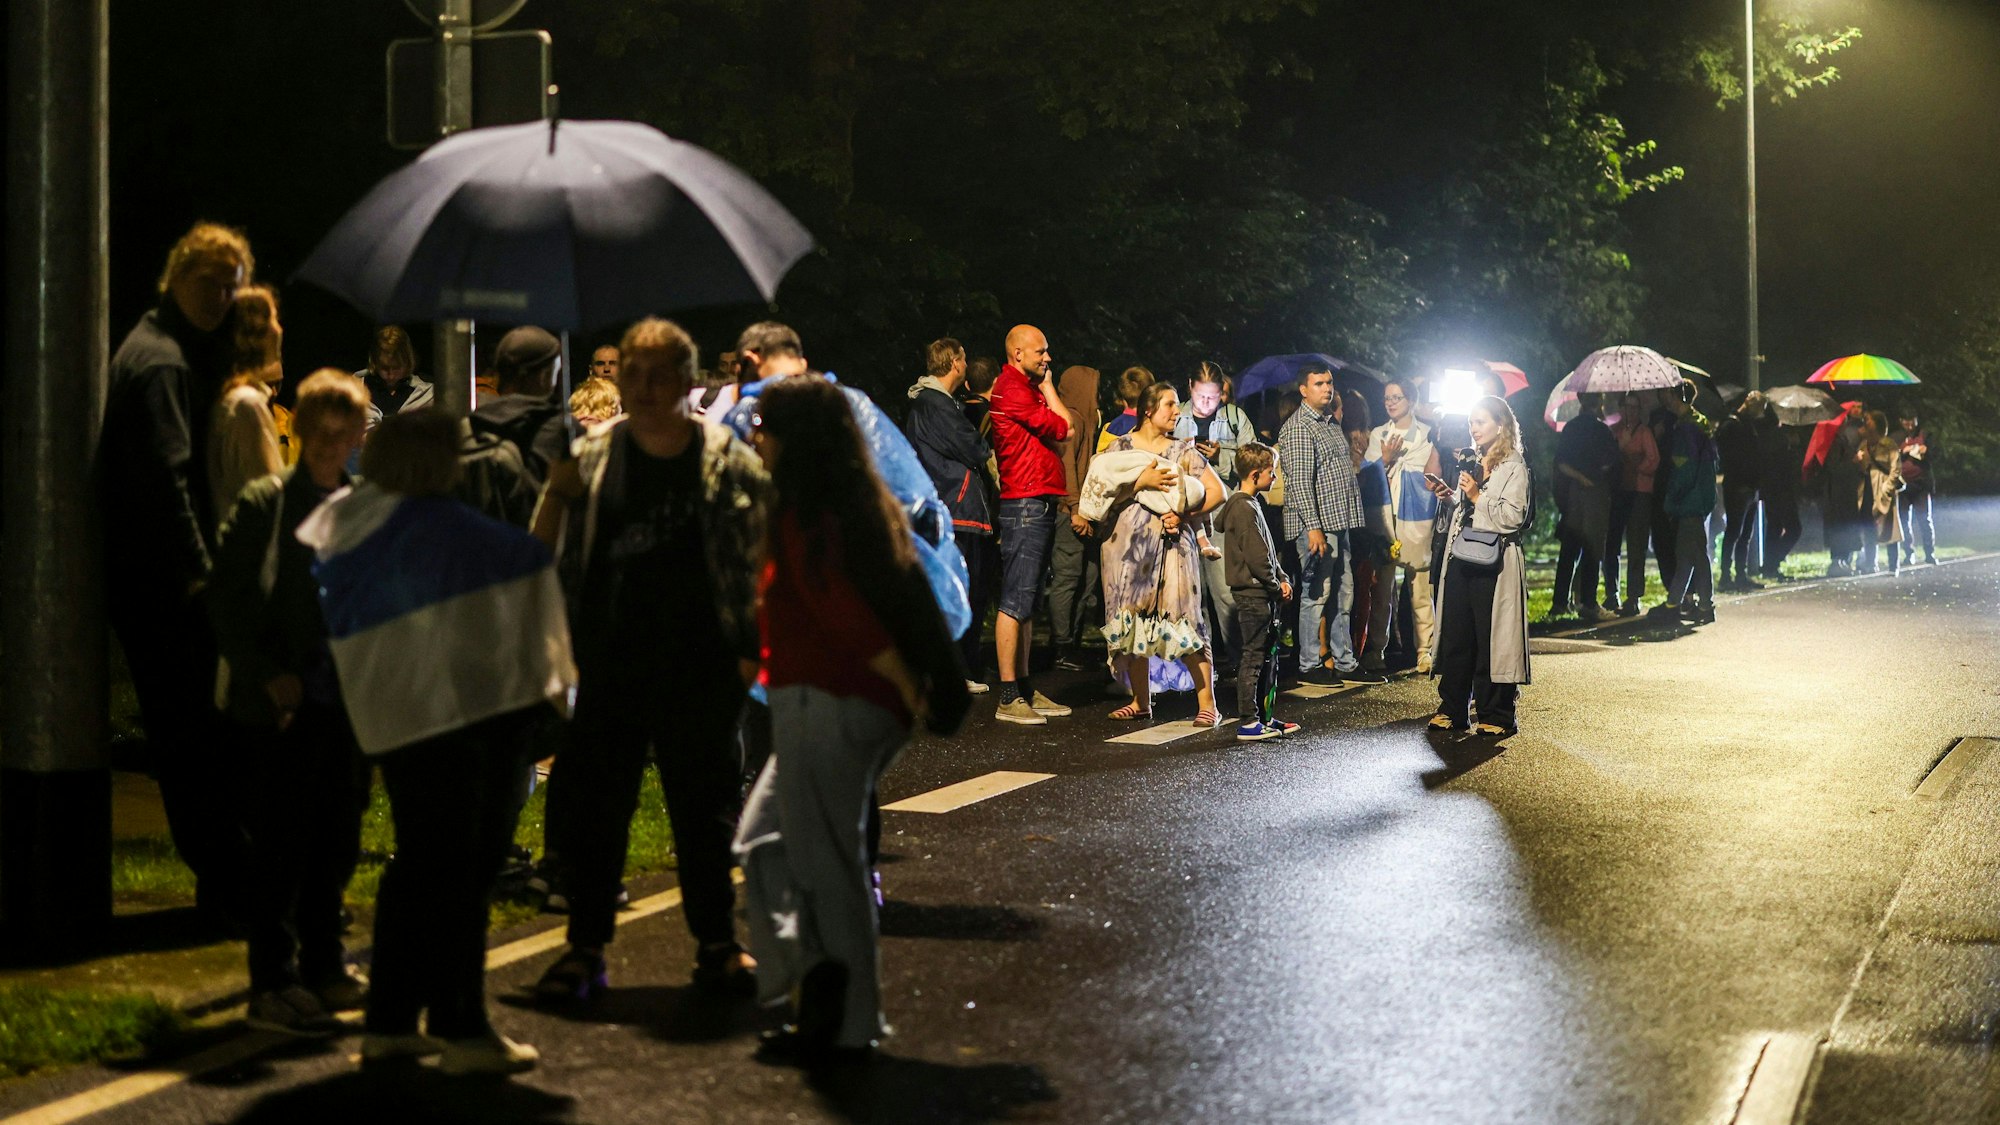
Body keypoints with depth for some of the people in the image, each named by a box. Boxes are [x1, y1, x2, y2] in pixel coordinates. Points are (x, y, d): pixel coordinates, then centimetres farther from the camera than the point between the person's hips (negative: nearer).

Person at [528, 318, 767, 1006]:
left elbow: (758, 556, 1)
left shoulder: (727, 459, -2)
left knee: (706, 807, 8)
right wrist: (557, 492, -9)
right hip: (610, 666, 2)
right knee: (593, 806, 5)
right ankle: (586, 947, 16)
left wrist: (751, 646, -3)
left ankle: (717, 945, 22)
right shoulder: (591, 457, 3)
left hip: (700, 665, -1)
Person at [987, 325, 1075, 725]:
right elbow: (1062, 428, -11)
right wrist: (1048, 387, 0)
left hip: (1038, 503, 11)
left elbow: (1058, 435, 16)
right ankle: (1009, 699, -11)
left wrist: (1046, 386, 12)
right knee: (1016, 600, -10)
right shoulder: (1013, 389, -12)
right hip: (1024, 503, -11)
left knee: (1027, 601, 12)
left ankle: (1024, 690, 17)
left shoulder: (1026, 389, 20)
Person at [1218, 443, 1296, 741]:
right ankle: (1247, 723, -4)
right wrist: (1276, 587, -9)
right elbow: (1257, 558, -20)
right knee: (1253, 658, -7)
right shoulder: (1245, 509, -17)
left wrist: (1282, 579, 8)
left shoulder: (1249, 504, 16)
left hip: (1262, 595, 11)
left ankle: (1266, 717, 22)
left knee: (1268, 657, 15)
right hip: (1253, 595, -11)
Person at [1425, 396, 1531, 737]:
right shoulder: (1471, 465, 19)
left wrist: (1477, 496, -15)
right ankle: (1452, 709, 13)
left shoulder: (1514, 468, -4)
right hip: (1461, 558, 7)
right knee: (1455, 634, 7)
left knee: (1492, 638, -4)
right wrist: (1448, 497, 9)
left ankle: (1496, 716, 2)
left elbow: (1513, 517, -14)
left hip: (1493, 562, -7)